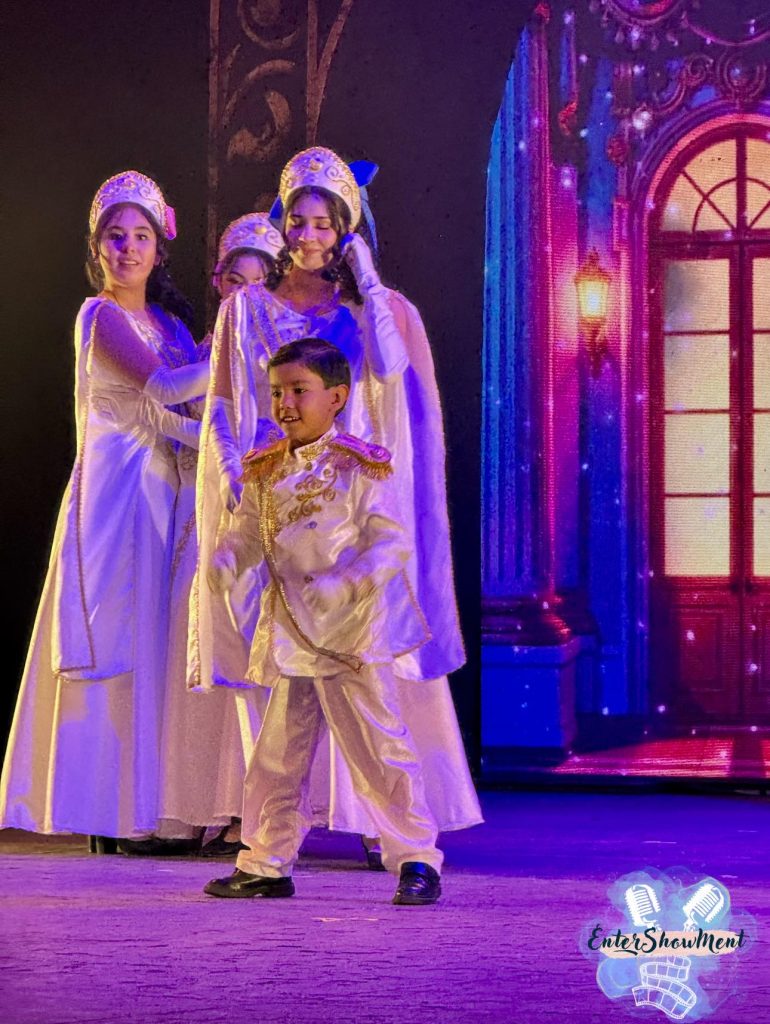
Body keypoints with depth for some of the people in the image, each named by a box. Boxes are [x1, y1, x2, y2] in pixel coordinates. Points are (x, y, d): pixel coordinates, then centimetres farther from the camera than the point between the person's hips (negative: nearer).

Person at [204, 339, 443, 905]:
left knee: (378, 746, -6)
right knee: (278, 752, 13)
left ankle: (417, 861, 2)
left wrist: (365, 576, -28)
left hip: (353, 633, -6)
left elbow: (393, 539, -10)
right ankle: (267, 864, 24)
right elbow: (248, 531, 12)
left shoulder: (360, 467, -7)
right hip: (290, 634, 6)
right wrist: (225, 559, -10)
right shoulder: (264, 473, 10)